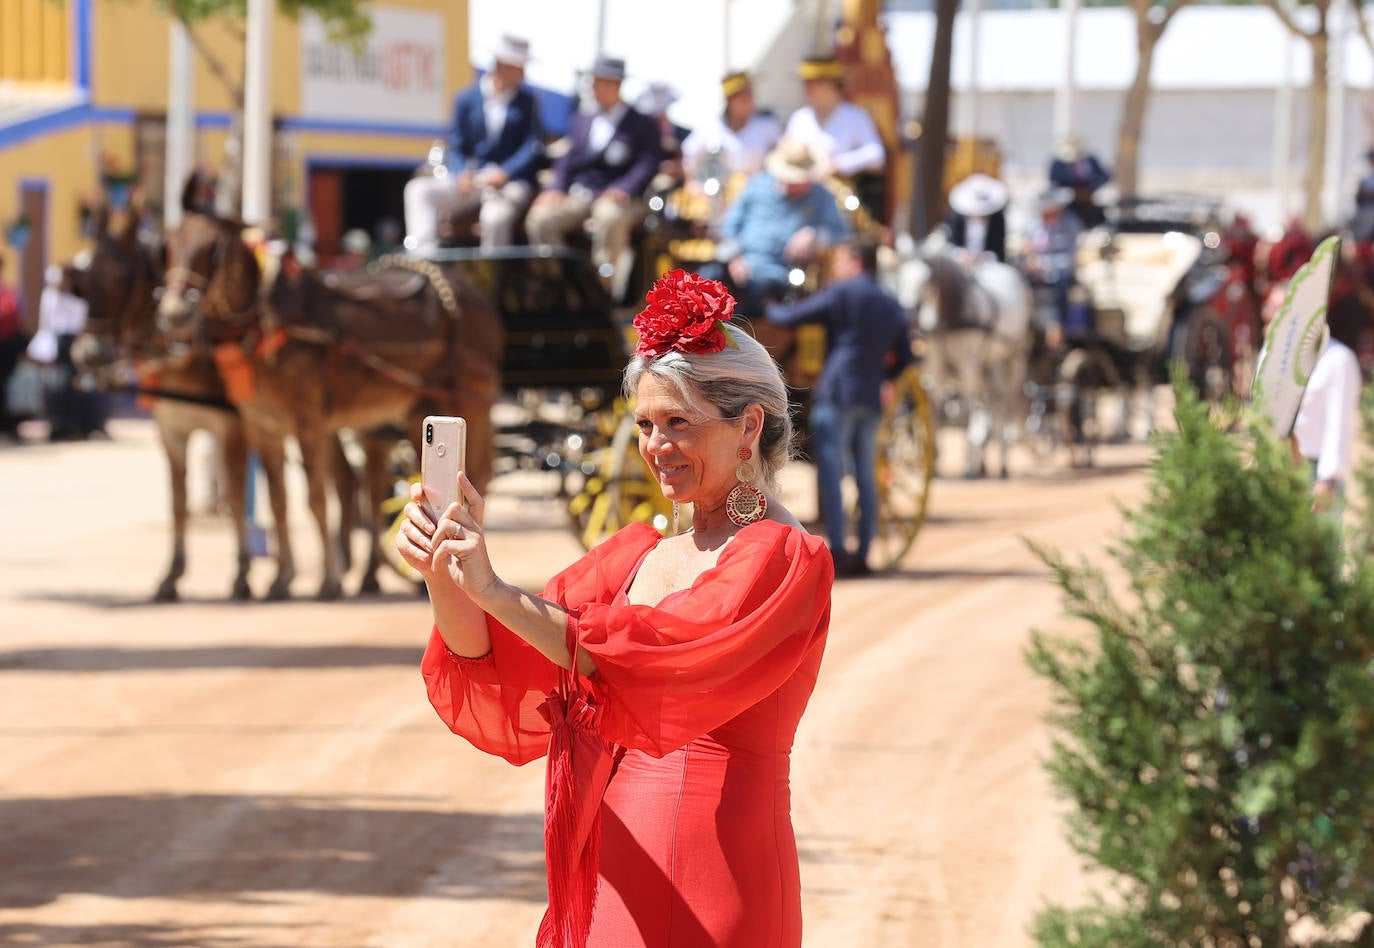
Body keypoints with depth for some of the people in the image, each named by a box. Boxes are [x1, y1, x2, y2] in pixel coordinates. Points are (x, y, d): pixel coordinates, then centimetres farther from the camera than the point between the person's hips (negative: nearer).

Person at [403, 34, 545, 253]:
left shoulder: (527, 102, 7)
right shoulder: (467, 99, 12)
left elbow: (534, 149, -2)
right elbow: (457, 147, 9)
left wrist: (504, 174, -19)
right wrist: (462, 175, -12)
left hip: (511, 181, -3)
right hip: (472, 180, 3)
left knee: (496, 214, -37)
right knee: (418, 190, -19)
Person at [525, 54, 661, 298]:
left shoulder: (642, 125, 7)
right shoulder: (582, 120, 23)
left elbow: (647, 165, -5)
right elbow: (567, 160, 17)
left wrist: (622, 190, -22)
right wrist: (556, 188, -3)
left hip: (617, 198, -4)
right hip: (578, 194, 5)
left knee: (609, 218, -40)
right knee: (540, 218, -24)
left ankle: (603, 286, -32)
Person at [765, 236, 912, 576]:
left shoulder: (842, 293, -2)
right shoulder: (891, 306, 17)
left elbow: (792, 316, -4)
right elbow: (903, 357, 21)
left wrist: (767, 309, 15)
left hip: (837, 392, -6)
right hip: (871, 399, 6)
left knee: (830, 471, -9)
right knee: (865, 475, 9)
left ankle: (837, 550, -19)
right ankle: (862, 555, 8)